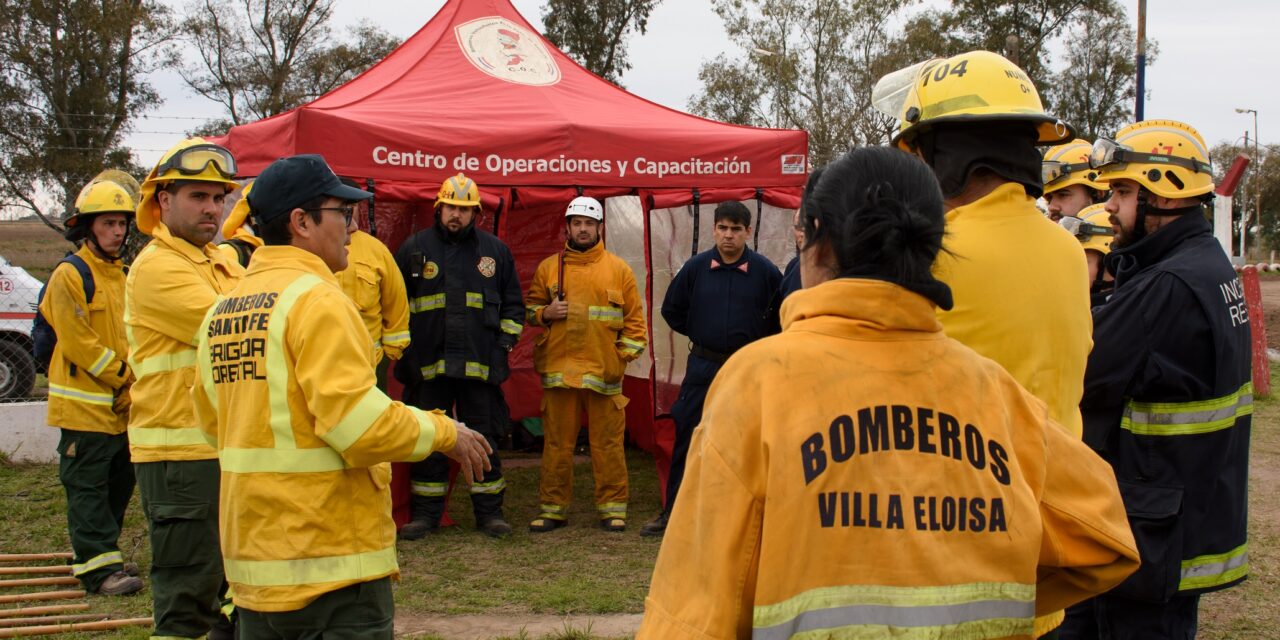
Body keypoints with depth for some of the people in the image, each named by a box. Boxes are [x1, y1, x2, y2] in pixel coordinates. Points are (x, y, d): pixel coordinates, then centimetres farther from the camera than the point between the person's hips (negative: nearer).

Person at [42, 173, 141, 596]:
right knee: (88, 487, -4)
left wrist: (133, 378, 3)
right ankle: (98, 566, -3)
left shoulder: (124, 275, 14)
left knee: (119, 484, 13)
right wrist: (123, 375, -12)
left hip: (123, 406, 8)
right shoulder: (69, 276, -9)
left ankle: (93, 555, 24)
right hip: (85, 406, -8)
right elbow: (77, 342, -15)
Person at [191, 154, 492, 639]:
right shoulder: (316, 299, -15)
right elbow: (359, 424, -22)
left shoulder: (220, 312, 9)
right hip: (331, 562, -8)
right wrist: (445, 433, -7)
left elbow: (213, 421, 14)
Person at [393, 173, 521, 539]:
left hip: (480, 364, 0)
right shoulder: (415, 248, 7)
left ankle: (489, 512, 13)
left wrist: (505, 341, 7)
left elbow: (513, 302, 17)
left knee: (484, 439, 4)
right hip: (428, 363, 0)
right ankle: (426, 513, 14)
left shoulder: (495, 250, 10)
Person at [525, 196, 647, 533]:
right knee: (557, 443, 5)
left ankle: (612, 508, 11)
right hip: (559, 370, 1)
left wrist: (626, 354, 0)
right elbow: (530, 308, 17)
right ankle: (553, 508, 14)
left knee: (608, 443, 2)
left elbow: (634, 318, 9)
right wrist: (545, 313, -4)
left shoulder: (618, 269, 7)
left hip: (604, 371, -1)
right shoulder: (548, 268, 10)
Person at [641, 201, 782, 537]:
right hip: (703, 367, 1)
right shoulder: (696, 267, -1)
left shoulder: (765, 271, -6)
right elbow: (671, 309, 11)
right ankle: (672, 511, 15)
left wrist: (761, 341, 2)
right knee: (686, 437, 5)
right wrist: (700, 334, 9)